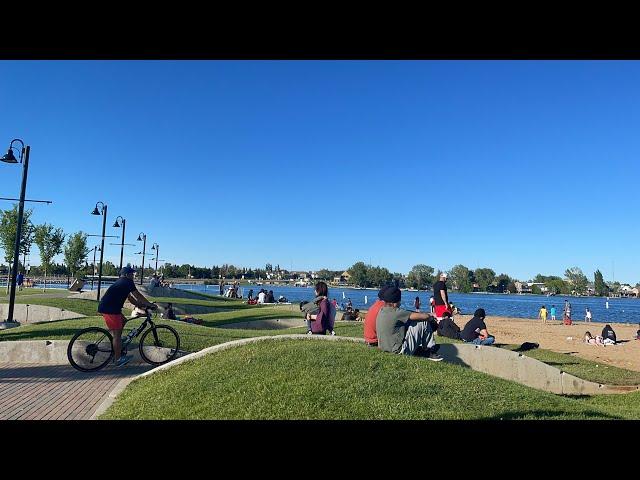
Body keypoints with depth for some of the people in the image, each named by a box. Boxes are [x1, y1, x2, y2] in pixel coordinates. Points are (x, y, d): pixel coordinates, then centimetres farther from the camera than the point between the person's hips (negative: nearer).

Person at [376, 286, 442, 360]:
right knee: (424, 323, -4)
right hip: (399, 350, -9)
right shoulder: (396, 312, -20)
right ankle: (430, 351, 12)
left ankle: (419, 350, 25)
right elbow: (419, 316, -15)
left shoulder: (381, 311, 6)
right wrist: (429, 316, 6)